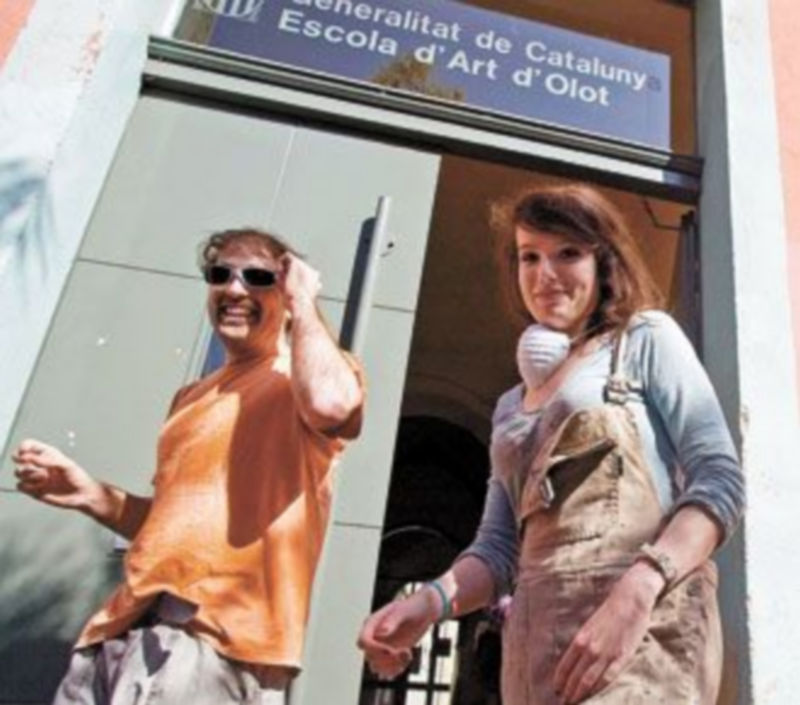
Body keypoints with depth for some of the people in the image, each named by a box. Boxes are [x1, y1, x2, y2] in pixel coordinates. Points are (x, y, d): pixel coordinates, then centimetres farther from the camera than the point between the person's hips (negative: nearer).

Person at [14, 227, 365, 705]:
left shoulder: (304, 376, -1)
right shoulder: (192, 397, 22)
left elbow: (329, 403, -27)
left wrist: (303, 300, -10)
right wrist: (95, 497, 10)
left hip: (216, 638, -7)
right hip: (126, 629, 7)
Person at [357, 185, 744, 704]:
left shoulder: (646, 337, 6)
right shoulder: (512, 405, 19)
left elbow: (720, 477, -5)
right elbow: (500, 546, 14)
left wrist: (637, 592, -20)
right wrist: (431, 600, -6)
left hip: (646, 621, -5)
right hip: (538, 637, 5)